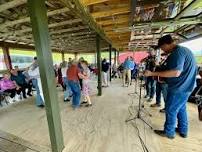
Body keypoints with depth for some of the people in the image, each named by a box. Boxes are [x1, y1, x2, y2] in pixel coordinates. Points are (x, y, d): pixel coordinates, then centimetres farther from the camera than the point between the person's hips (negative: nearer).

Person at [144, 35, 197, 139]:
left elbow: (176, 73, -31)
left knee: (171, 110, 5)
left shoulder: (177, 52, -20)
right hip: (185, 86, 10)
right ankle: (183, 131, 37)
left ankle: (169, 132, 23)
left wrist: (153, 73, -29)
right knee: (181, 109, 21)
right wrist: (161, 75, 16)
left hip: (178, 88, -10)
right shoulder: (184, 50, 12)